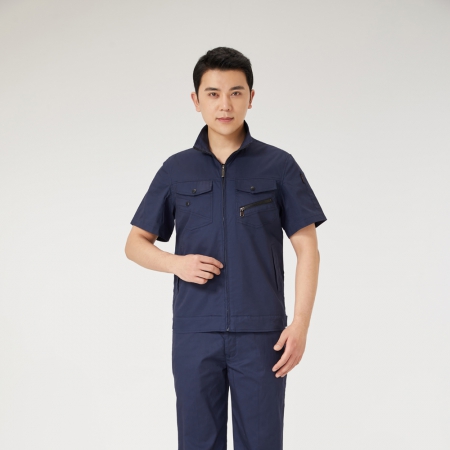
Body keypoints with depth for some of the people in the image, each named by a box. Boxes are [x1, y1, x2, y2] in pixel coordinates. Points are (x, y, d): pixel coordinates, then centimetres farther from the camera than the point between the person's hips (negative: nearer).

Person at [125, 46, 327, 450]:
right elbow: (136, 243, 11)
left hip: (261, 333, -1)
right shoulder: (176, 170, 6)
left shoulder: (279, 166, 1)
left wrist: (301, 323, -9)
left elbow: (307, 249, 0)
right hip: (195, 333, 2)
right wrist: (175, 263, -10)